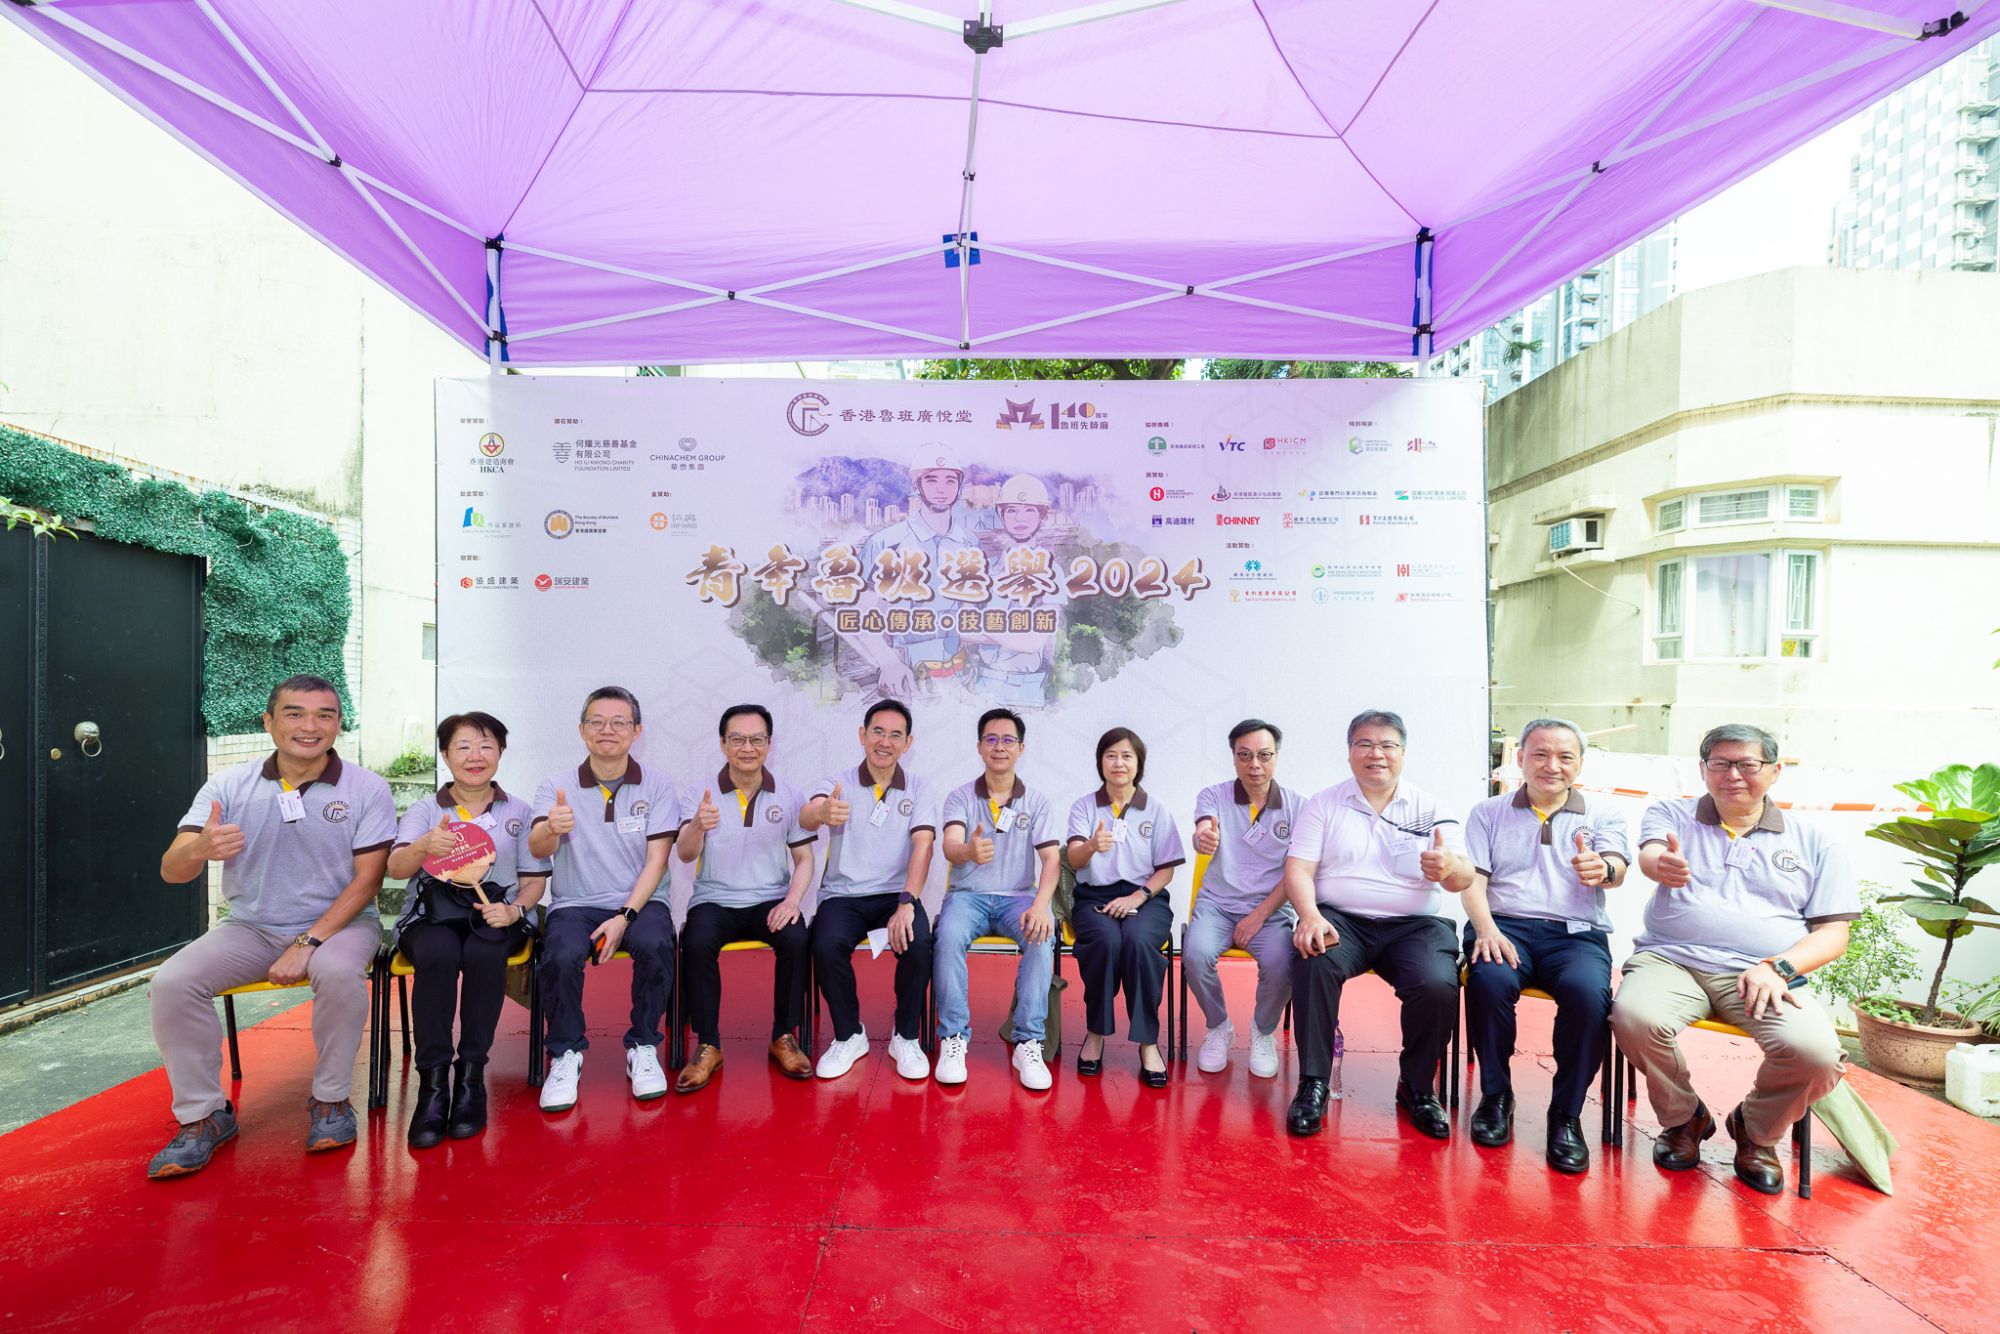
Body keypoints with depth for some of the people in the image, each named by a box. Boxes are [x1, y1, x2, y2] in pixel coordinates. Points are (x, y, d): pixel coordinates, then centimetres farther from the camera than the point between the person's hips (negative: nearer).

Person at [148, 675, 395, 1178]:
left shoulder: (367, 790, -7)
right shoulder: (228, 786, -1)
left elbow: (367, 878, -9)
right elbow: (171, 871, -9)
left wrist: (307, 945, -19)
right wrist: (201, 849, -34)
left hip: (338, 921, -3)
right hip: (250, 926, 3)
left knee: (339, 972, -33)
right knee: (171, 983, -20)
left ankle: (331, 1100, -9)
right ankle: (204, 1114, 0)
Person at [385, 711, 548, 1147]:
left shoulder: (519, 811, 12)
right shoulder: (424, 810, 11)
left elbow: (535, 879, 9)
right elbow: (395, 868, -6)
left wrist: (515, 909, -12)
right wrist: (424, 845, -30)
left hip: (494, 915, 0)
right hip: (432, 913, 0)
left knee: (483, 953, -34)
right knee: (437, 954, -34)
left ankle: (471, 1075, -22)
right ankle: (433, 1081, -25)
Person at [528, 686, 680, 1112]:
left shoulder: (657, 785, 0)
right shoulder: (557, 786, 2)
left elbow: (656, 860, -4)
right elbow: (537, 849, -14)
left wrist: (624, 917, -17)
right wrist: (550, 829, -39)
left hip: (638, 901, 0)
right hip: (575, 903, 1)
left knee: (655, 945, -31)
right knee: (560, 957, -30)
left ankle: (642, 1048, -7)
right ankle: (566, 1053, -4)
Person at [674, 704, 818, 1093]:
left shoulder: (788, 795, 3)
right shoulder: (701, 794, 0)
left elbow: (804, 859, 4)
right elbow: (685, 855, -13)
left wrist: (792, 900, -15)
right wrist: (698, 826, -36)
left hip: (770, 900, 1)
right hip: (715, 899, 0)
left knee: (796, 939, -28)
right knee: (698, 944, -30)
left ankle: (784, 1037, -6)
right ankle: (708, 1046, -11)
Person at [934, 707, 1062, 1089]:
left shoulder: (1038, 803, 6)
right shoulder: (959, 797, 3)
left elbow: (1051, 860, -3)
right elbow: (950, 847, -15)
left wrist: (1040, 905, -24)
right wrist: (969, 851, -42)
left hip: (1018, 896, 1)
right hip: (968, 894, 0)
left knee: (1042, 938, -31)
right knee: (949, 936, -33)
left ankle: (1028, 1043, -20)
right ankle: (953, 1038, -19)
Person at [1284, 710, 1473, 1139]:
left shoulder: (1430, 808, 9)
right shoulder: (1324, 804, 7)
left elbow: (1464, 879, -2)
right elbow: (1298, 869, -1)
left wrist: (1450, 868, -28)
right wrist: (1310, 916, -21)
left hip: (1414, 925, 1)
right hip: (1341, 919, -1)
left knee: (1439, 985, -28)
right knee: (1314, 964, -32)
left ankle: (1417, 1087, 0)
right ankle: (1313, 1083, -14)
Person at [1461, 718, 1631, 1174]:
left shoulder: (1602, 813, 14)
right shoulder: (1488, 813, 14)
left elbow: (1616, 868, -5)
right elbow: (1473, 880, 4)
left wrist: (1602, 869, -31)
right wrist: (1486, 928, -16)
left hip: (1577, 932, 0)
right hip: (1505, 926, 0)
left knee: (1588, 992, -33)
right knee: (1489, 980, -33)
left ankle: (1566, 1115, -11)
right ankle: (1495, 1095, -7)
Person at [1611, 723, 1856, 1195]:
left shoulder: (1814, 843, 14)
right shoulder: (1672, 814, 12)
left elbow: (1833, 934, 10)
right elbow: (1650, 854, -11)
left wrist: (1778, 967, -10)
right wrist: (1662, 865, -37)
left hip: (1762, 976, 1)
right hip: (1671, 961, -1)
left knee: (1817, 1053, -29)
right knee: (1634, 1018, -32)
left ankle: (1755, 1131, 8)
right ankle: (1684, 1118, 3)